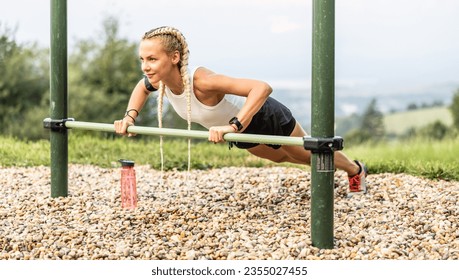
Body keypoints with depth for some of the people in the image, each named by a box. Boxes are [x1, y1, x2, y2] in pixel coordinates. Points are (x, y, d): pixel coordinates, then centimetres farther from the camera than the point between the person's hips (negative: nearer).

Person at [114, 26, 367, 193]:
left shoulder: (202, 81, -45)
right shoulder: (158, 80, -24)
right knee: (280, 157, 35)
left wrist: (234, 126, -60)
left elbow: (262, 88, -52)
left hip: (266, 118, -7)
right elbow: (141, 88, 4)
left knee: (309, 154, 21)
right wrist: (130, 116, -11)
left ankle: (356, 170, 52)